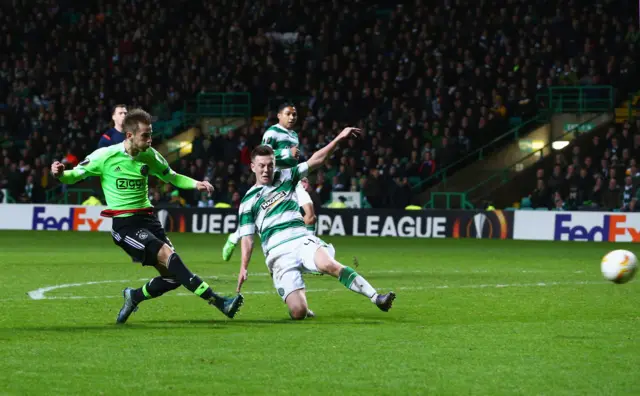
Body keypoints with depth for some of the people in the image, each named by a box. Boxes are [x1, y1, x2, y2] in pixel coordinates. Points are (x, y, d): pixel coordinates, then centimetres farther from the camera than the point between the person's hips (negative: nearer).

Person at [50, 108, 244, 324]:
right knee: (168, 256, -24)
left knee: (172, 276, -2)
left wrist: (196, 184, 0)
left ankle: (134, 297, 27)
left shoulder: (149, 155, 3)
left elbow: (171, 177, 18)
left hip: (147, 219, 6)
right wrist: (60, 174, -24)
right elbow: (75, 175, -1)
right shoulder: (105, 155, -10)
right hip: (124, 224, -6)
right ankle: (218, 302, -30)